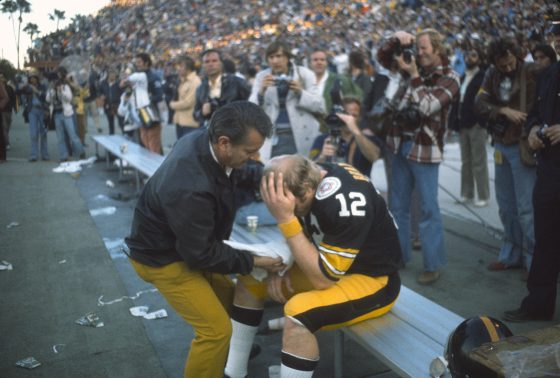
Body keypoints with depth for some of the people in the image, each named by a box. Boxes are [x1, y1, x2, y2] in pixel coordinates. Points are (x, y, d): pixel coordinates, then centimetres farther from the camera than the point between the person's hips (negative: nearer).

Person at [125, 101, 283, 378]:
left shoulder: (203, 140, -16)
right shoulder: (190, 189, -40)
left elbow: (240, 176, 7)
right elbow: (200, 253, -28)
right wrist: (252, 261, -19)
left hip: (191, 243, 9)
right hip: (164, 256, -9)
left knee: (228, 299, 20)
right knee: (216, 329, -8)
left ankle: (224, 356, 44)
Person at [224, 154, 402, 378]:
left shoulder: (345, 202, -34)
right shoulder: (309, 177, -10)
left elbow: (324, 279, -28)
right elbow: (302, 237, 9)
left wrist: (285, 219, -32)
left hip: (372, 280, -8)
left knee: (297, 312, -32)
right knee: (249, 280, 4)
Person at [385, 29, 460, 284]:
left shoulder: (449, 78, -5)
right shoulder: (418, 68, 10)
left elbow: (428, 107, -18)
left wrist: (414, 76, -17)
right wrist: (400, 42, 1)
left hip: (424, 149, -6)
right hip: (400, 144, 6)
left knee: (428, 208, -3)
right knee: (397, 205, 12)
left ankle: (433, 265, 4)